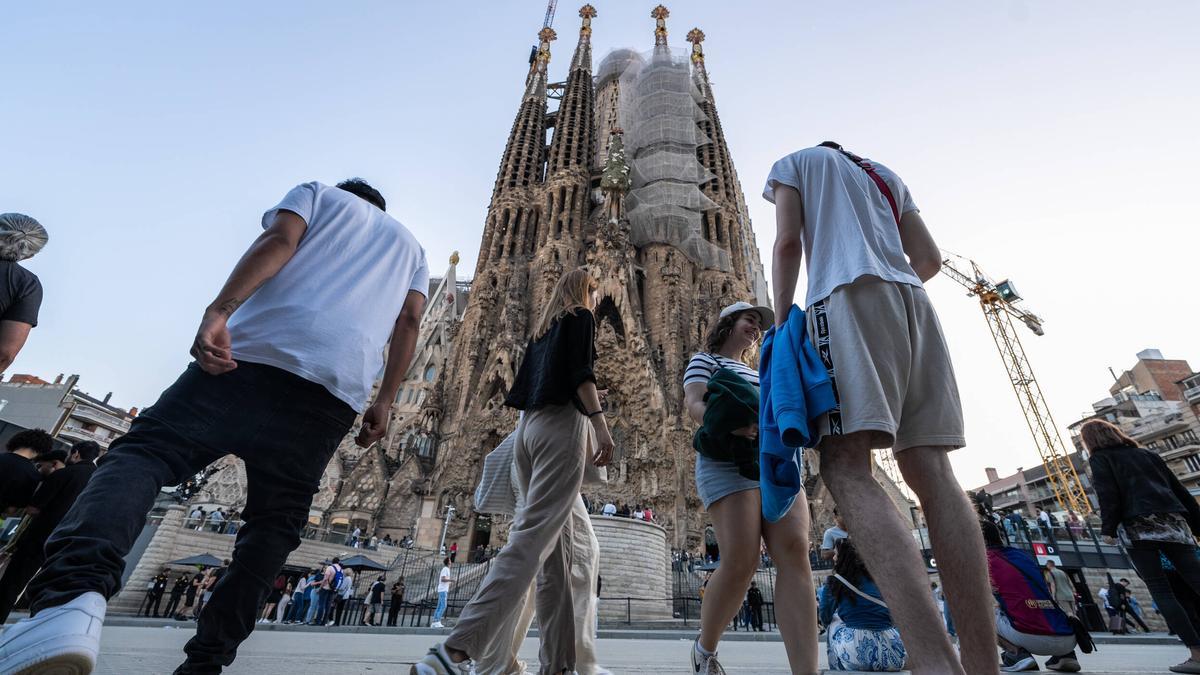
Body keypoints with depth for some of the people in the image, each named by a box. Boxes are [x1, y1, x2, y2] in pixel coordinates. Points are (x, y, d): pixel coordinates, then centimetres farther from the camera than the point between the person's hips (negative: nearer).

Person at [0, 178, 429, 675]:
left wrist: (219, 311, -9)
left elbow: (277, 241, 3)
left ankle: (73, 597, -27)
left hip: (257, 351, -2)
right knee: (274, 522, 7)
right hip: (337, 392, 3)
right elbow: (409, 321, 14)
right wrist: (384, 402, 11)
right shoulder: (410, 245, 31)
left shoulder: (318, 193, 26)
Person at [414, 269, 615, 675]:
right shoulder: (580, 316, 7)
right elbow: (579, 370, -10)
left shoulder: (544, 327, 28)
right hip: (560, 426, -8)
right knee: (533, 538, -15)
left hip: (529, 428, 8)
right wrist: (599, 421, -16)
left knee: (555, 549, 5)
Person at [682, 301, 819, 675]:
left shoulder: (758, 373, 32)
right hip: (730, 462, -7)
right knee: (741, 563, -14)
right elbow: (695, 405, -6)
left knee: (795, 553, -14)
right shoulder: (704, 360, 11)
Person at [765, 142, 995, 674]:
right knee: (930, 470, -5)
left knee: (846, 468, -18)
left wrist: (781, 323, 1)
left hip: (849, 295, -6)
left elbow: (788, 242, 2)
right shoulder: (884, 174, 34)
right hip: (912, 300, 7)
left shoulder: (792, 162, 21)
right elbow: (929, 259, 22)